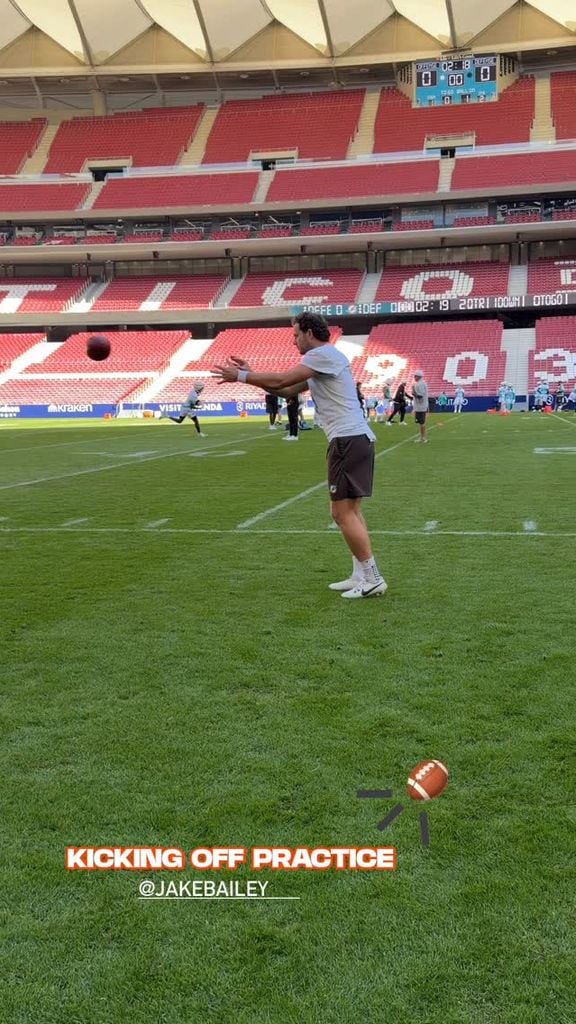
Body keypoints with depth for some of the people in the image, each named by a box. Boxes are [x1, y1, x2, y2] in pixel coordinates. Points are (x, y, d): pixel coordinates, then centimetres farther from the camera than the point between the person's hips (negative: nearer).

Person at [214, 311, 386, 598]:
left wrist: (240, 376, -2)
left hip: (349, 440, -11)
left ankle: (372, 579, -4)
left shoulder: (323, 354, -9)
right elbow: (286, 390, 23)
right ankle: (360, 577, 14)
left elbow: (280, 380, -13)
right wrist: (249, 373, 17)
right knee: (350, 510, 12)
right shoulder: (319, 360, 23)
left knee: (343, 513, -8)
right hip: (354, 439, 11)